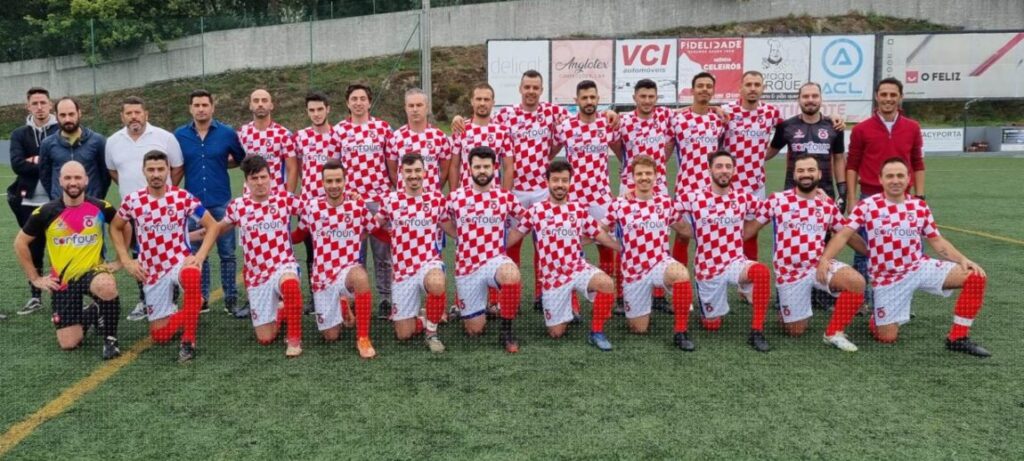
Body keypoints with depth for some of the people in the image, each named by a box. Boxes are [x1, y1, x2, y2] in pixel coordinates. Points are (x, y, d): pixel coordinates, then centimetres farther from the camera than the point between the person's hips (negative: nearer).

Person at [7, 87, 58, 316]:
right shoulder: (19, 134, 8)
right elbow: (17, 165, -7)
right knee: (33, 250, 12)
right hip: (30, 201, 3)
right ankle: (35, 297, 22)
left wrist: (37, 161, -14)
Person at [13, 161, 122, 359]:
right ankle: (85, 318, 31)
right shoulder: (46, 212, -6)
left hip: (92, 271, -1)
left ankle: (110, 339, -15)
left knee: (107, 286, -40)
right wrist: (35, 278, 4)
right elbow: (20, 243, 6)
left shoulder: (100, 207, -6)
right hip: (63, 280, 1)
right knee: (68, 343, -5)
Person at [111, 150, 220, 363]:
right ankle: (184, 315, 34)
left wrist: (200, 256, -15)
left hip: (180, 261, -2)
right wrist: (126, 261, 2)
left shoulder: (183, 197, -8)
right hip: (152, 271, 3)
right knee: (160, 335, 2)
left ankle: (188, 341, -30)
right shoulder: (132, 201, -3)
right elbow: (115, 228, 13)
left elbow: (212, 226, -3)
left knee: (192, 277, -42)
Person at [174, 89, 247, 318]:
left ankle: (231, 300, 11)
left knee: (227, 254, 2)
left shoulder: (227, 133, -1)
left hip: (221, 203, -1)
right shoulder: (180, 135, 2)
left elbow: (243, 159, 10)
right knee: (197, 254, 9)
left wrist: (222, 164, 3)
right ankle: (200, 299, 21)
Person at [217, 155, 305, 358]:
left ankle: (294, 339, -25)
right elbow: (219, 228, 19)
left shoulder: (284, 198, -2)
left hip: (284, 265, -2)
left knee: (290, 284, -43)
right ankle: (280, 314, 39)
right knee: (265, 339, 4)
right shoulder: (237, 206, 2)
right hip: (256, 276, 3)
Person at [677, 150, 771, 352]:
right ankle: (711, 311, 40)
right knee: (712, 326, 4)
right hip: (708, 268, -1)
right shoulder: (692, 198, -5)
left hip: (736, 262, 1)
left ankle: (756, 332, -23)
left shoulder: (744, 198, 2)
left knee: (761, 271, -33)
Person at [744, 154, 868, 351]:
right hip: (790, 272, -2)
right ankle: (794, 314, 42)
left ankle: (834, 333, -8)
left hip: (821, 265, 2)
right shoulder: (776, 200, -4)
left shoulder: (828, 205, 5)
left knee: (857, 282, -28)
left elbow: (848, 235, 14)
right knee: (795, 331, 3)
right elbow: (748, 229, 1)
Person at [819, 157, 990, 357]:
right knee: (887, 337, -7)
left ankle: (958, 338, -7)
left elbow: (937, 241, 10)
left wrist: (963, 260, -5)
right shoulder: (867, 206, -7)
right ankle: (878, 319, 32)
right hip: (887, 278, -3)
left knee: (976, 277, -17)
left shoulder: (920, 206, 4)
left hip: (920, 267, 4)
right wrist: (824, 259, -24)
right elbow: (843, 235, -10)